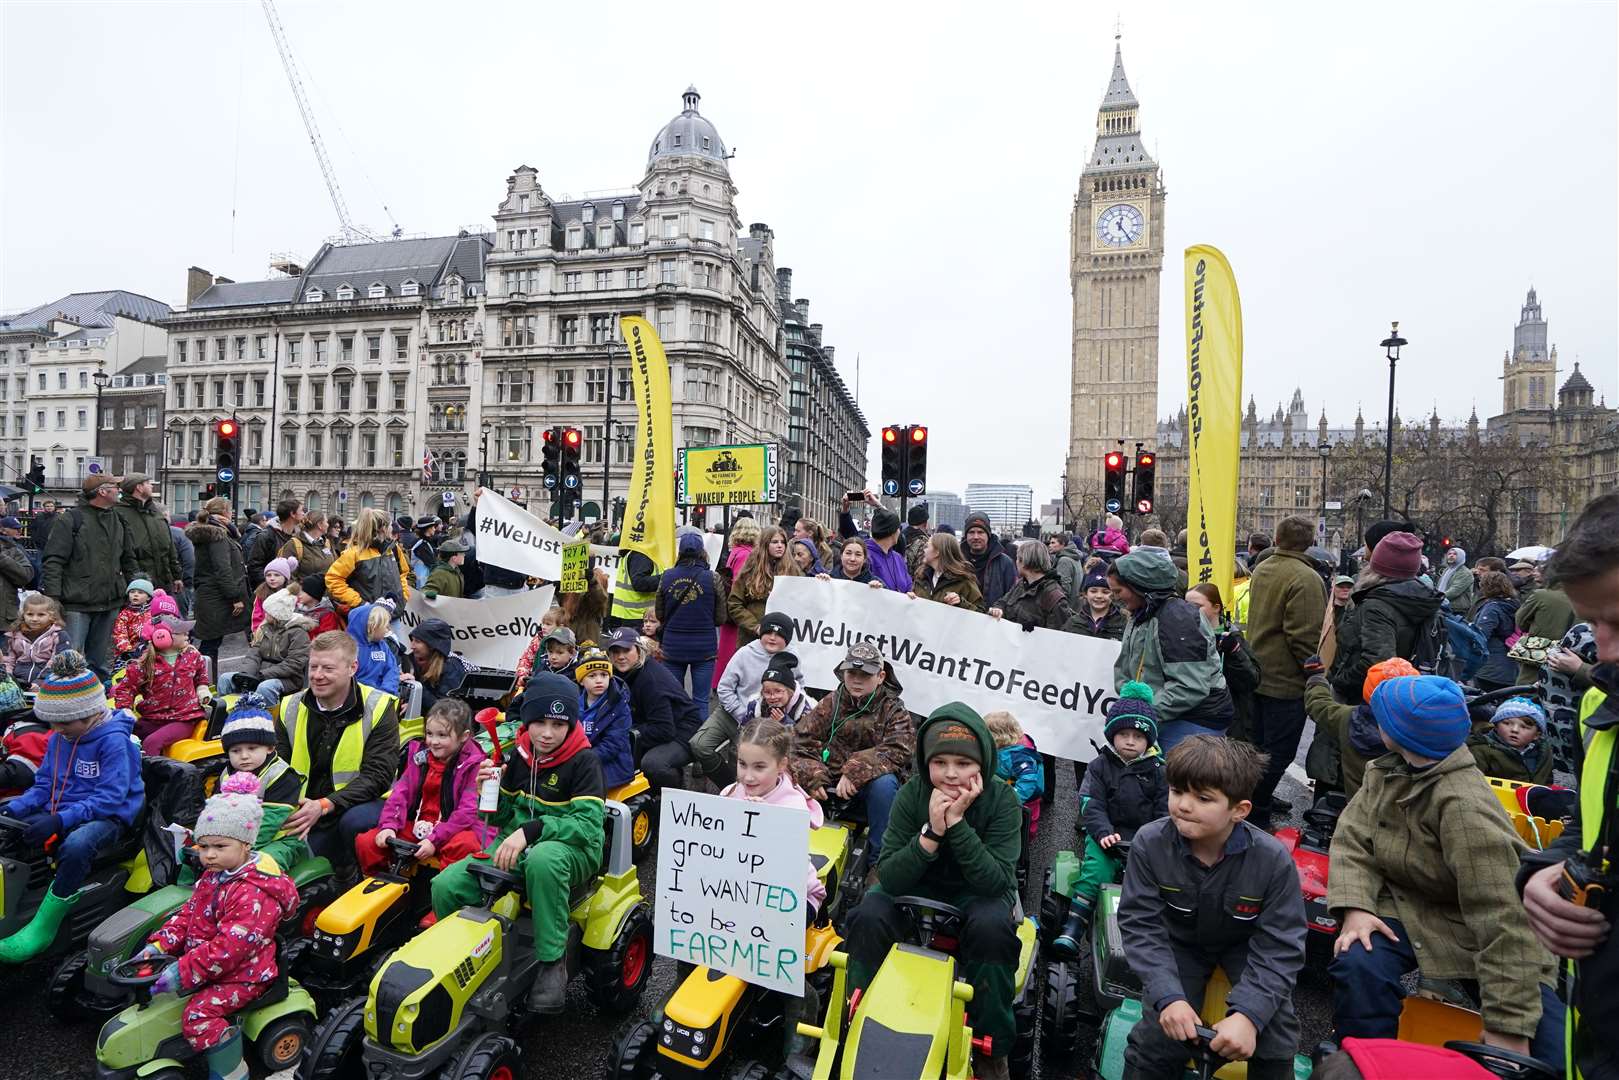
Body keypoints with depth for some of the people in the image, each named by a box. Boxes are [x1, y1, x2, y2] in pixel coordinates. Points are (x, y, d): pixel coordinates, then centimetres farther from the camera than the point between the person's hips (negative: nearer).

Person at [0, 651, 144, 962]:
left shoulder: (114, 741, -16)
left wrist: (60, 820, -29)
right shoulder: (58, 738, 9)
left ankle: (42, 928, -24)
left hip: (108, 818, -8)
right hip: (61, 814, 8)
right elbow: (43, 784, 15)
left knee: (76, 845, -38)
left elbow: (109, 798, -21)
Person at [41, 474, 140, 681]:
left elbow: (129, 560, 19)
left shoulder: (118, 520, 13)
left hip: (110, 604, 6)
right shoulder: (73, 518, -6)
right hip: (77, 604, -5)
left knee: (102, 662, 13)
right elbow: (53, 561, -10)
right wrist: (53, 598, -16)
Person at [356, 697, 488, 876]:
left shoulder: (474, 764, -10)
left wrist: (434, 840, -23)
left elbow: (468, 811, -17)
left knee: (465, 845, -38)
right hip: (416, 826, 6)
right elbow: (400, 792, 2)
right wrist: (389, 826, -14)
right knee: (365, 842, -8)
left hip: (454, 829, -5)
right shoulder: (419, 754, 8)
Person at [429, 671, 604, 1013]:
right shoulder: (520, 755, 5)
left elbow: (588, 824, -20)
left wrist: (530, 830, -30)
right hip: (516, 846, 6)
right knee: (445, 886, -14)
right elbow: (501, 817, 13)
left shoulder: (584, 760, -12)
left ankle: (553, 962, -24)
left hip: (572, 849, -6)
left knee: (543, 858, -41)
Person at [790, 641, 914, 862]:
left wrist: (855, 772, -28)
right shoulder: (830, 703, 4)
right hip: (830, 784, 2)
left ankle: (879, 861, -17)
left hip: (868, 784, -2)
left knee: (884, 784, -34)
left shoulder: (894, 710, -2)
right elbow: (801, 741, -3)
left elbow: (897, 751, -18)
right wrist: (812, 777, -20)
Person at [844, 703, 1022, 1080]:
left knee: (992, 926, -33)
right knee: (868, 917, -26)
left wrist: (957, 824, -37)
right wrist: (931, 833, -37)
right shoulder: (911, 794, -19)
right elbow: (889, 879, -23)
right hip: (917, 890, 1)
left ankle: (991, 1050, -11)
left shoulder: (1002, 800, -20)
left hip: (976, 894, -1)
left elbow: (996, 882, -28)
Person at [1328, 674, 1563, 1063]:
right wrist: (1356, 907, -24)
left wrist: (1508, 1028, -29)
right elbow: (1352, 838, -6)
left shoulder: (1462, 805, -28)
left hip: (1472, 927, -4)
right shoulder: (1388, 771, -3)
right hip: (1405, 908, 4)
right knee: (1356, 966, -23)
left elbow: (1501, 917, -30)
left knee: (1554, 1049, -16)